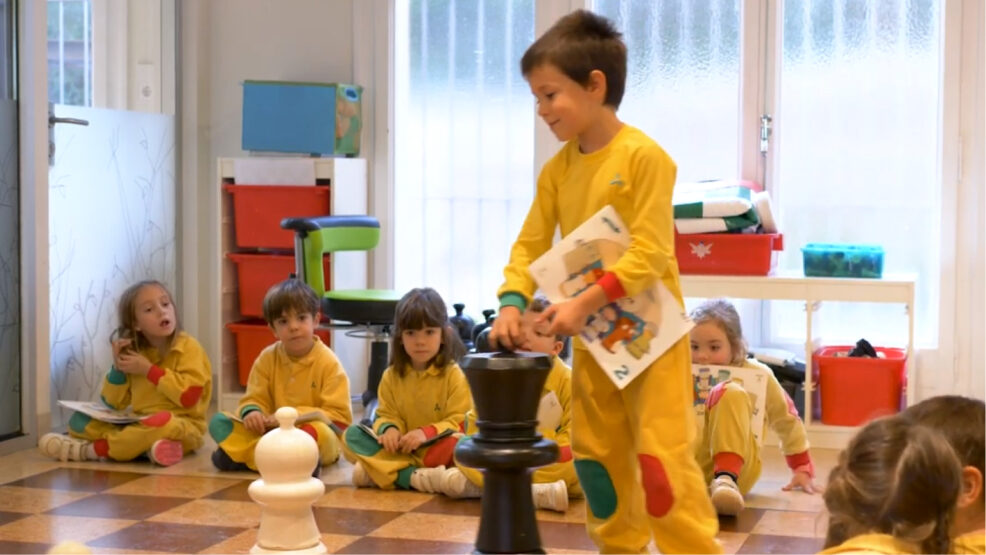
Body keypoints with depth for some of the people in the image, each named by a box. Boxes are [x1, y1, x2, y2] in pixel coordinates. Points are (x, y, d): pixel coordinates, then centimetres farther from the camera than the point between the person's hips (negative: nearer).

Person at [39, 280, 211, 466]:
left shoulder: (188, 347, -6)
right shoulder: (134, 352, 10)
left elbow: (189, 396, -20)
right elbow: (114, 404, 10)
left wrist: (149, 370, -16)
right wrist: (117, 366, -5)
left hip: (182, 425, -6)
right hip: (141, 423, 6)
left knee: (161, 424, -39)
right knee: (80, 421, -3)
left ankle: (91, 450, -23)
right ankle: (146, 445, -27)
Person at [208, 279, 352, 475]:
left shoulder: (328, 362, -7)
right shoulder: (267, 358, 5)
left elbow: (340, 416, -9)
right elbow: (254, 399, 8)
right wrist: (251, 412, -18)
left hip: (313, 434, -4)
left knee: (319, 432, -39)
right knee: (218, 422, -12)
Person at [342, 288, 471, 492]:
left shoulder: (453, 375, -5)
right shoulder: (392, 376, 7)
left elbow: (460, 422, -9)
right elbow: (387, 415, 8)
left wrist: (427, 433, -25)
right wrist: (389, 428, -16)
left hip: (436, 448, -4)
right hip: (401, 450, 4)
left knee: (455, 444, -37)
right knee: (352, 435, -16)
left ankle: (377, 473, -30)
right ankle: (411, 476, -34)